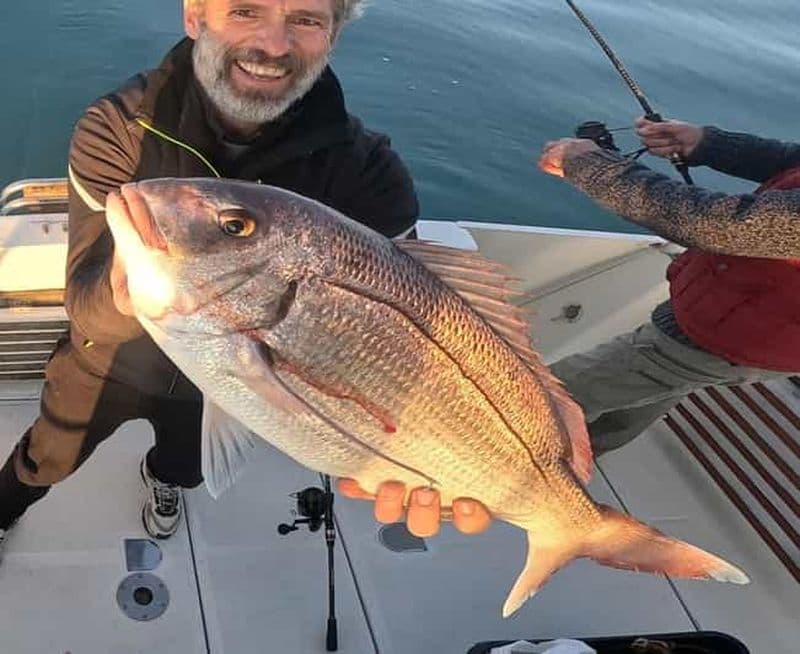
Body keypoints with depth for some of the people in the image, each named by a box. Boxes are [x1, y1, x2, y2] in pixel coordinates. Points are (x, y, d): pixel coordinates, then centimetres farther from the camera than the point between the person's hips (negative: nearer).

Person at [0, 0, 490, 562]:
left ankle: (163, 478, 70)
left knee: (187, 465, 32)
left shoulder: (364, 168, -29)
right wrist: (126, 295, -60)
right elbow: (84, 304, -34)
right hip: (110, 362, -1)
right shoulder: (119, 126, -30)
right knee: (47, 460, 26)